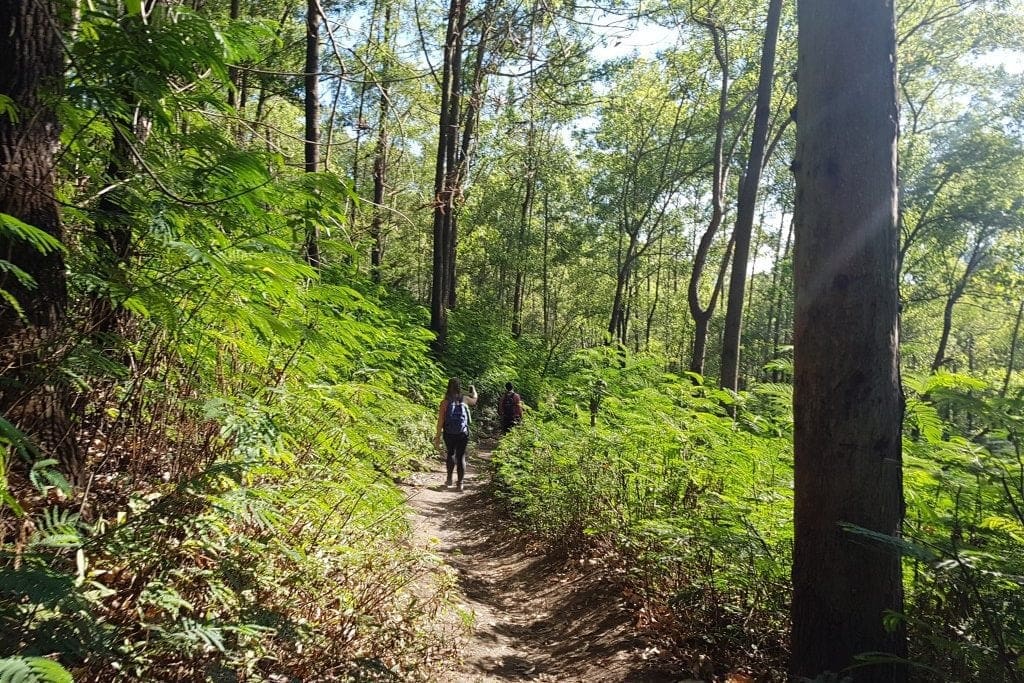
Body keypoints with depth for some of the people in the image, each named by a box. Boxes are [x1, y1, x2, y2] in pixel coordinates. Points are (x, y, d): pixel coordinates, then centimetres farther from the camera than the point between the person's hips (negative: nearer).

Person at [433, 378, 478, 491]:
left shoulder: (444, 403, -9)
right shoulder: (465, 400, -3)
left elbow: (440, 422, -11)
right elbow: (474, 400, 22)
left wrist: (437, 437, -3)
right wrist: (473, 389, 42)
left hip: (449, 435, 0)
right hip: (463, 434, 0)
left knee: (451, 454, 23)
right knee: (461, 456, 9)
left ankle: (449, 479, 23)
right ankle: (460, 483, 8)